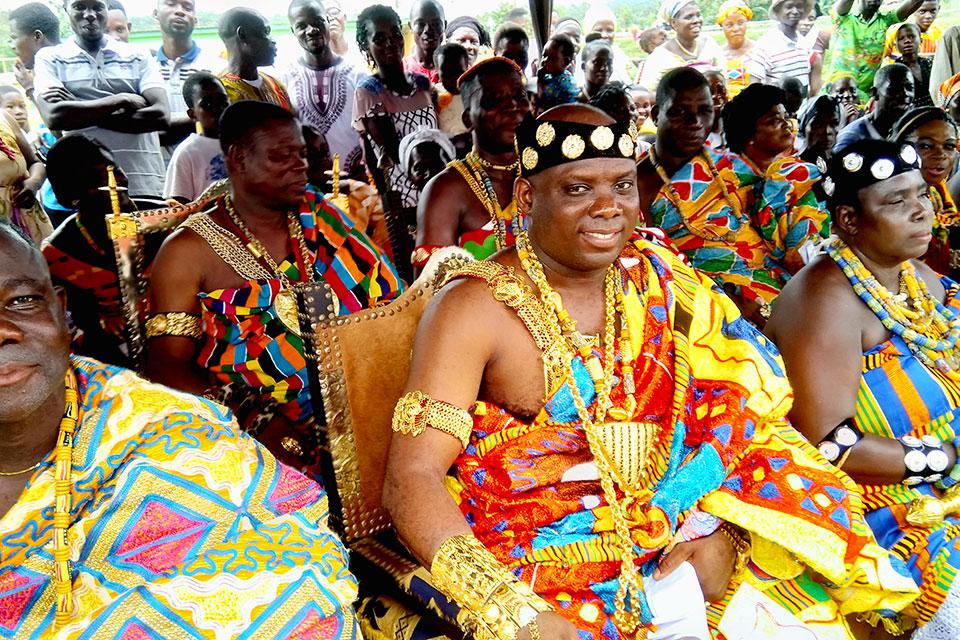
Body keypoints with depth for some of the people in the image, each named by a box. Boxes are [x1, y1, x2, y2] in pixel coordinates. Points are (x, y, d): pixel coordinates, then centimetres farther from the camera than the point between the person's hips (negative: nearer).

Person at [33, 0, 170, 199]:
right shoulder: (49, 58, 9)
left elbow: (161, 116, -6)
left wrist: (80, 112, -7)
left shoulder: (138, 57, 10)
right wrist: (121, 100, -7)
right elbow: (53, 116, -8)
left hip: (145, 185, 0)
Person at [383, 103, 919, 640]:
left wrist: (715, 521, -10)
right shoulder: (475, 308, -11)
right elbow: (412, 477, -17)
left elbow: (747, 390, 5)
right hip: (529, 564, -3)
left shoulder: (659, 280, 3)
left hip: (668, 538, 4)